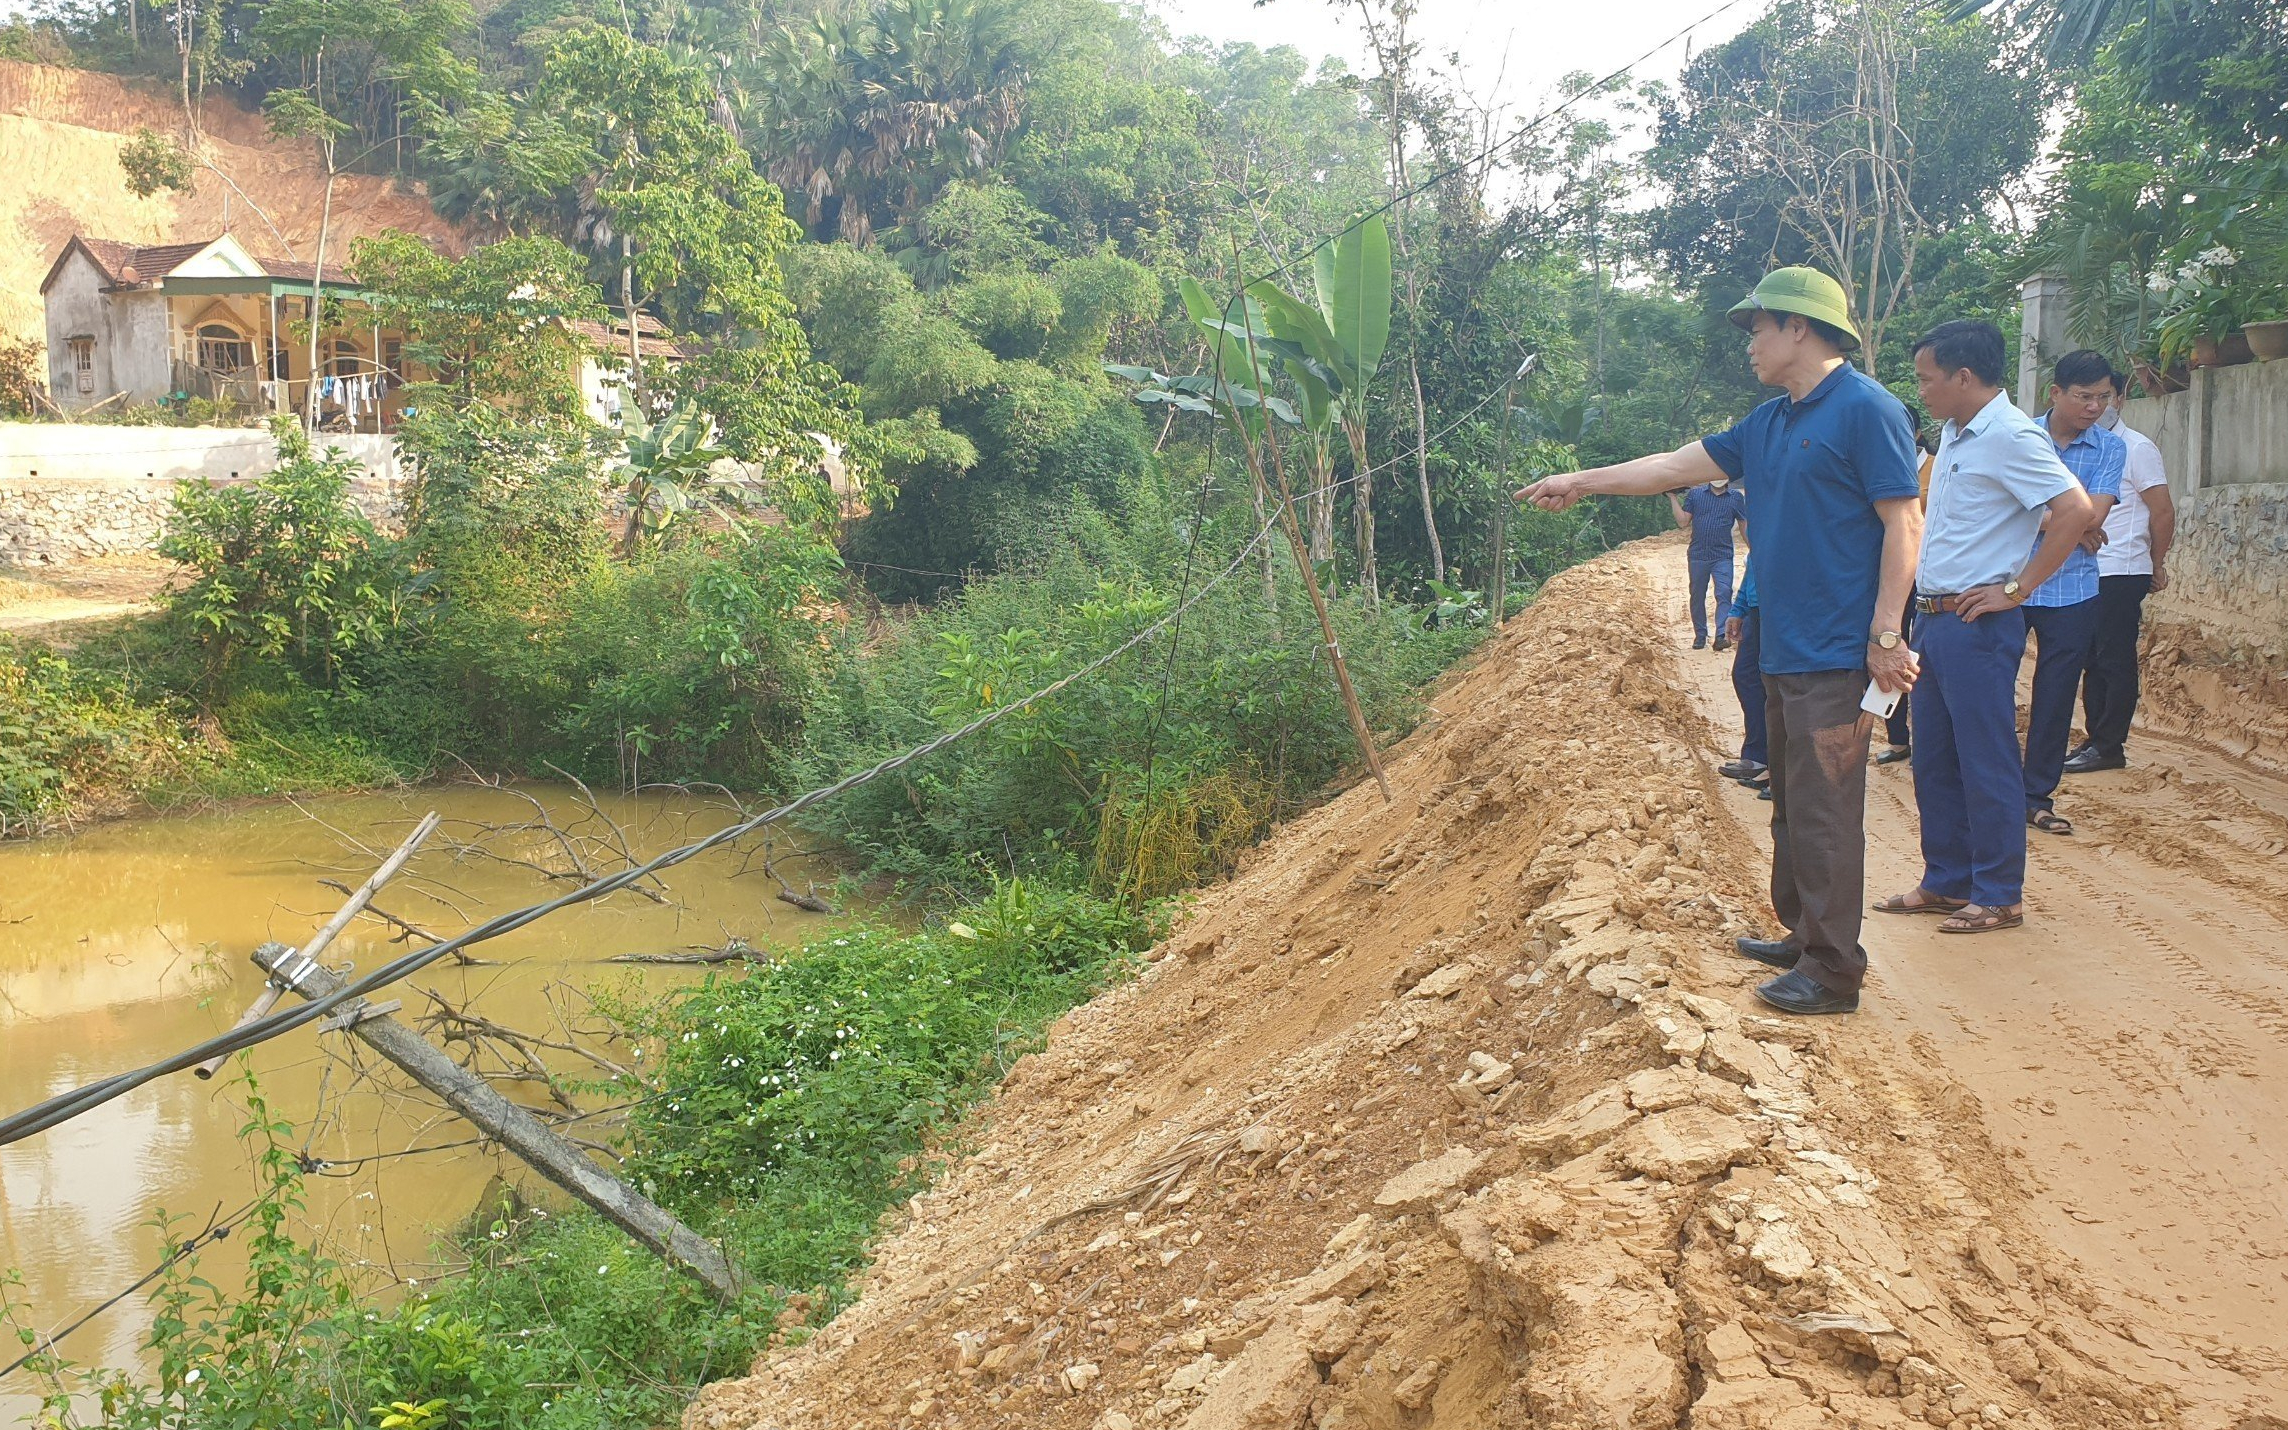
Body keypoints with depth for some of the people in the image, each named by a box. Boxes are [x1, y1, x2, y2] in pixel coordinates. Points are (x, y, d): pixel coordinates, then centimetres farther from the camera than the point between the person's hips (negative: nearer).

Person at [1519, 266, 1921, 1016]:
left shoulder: (1865, 410, -11)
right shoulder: (1768, 424, 15)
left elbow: (1904, 523, -14)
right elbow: (1677, 465, 22)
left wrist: (1886, 632, -18)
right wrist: (1583, 482, 23)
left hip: (1835, 655, -9)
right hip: (1781, 648, 9)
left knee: (1824, 813, -7)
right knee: (1792, 807, 15)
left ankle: (1834, 971, -1)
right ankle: (1804, 936, 26)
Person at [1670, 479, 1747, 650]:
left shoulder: (1736, 498, 7)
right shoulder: (1695, 494, 7)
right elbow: (1683, 522, 3)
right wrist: (1673, 497, -5)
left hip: (1723, 557, -1)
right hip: (1697, 555, 2)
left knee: (1724, 594, -15)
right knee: (1697, 596, 7)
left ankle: (1721, 636, -20)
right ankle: (1700, 636, 18)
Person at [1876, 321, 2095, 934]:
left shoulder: (2010, 436, -14)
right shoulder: (1954, 434, 14)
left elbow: (2075, 509, -23)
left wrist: (2015, 589, -19)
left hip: (1977, 624, -9)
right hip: (1932, 618, 9)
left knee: (1986, 764, -2)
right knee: (1934, 761, 14)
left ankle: (1999, 896, 7)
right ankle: (1947, 882, 24)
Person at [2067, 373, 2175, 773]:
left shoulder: (2136, 448, -7)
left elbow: (2164, 513, -7)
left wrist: (2155, 567, 0)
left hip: (2121, 574, -7)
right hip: (2086, 574, 7)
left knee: (2116, 661, -3)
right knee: (2092, 660, 10)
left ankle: (2109, 747, 0)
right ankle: (2097, 740, 15)